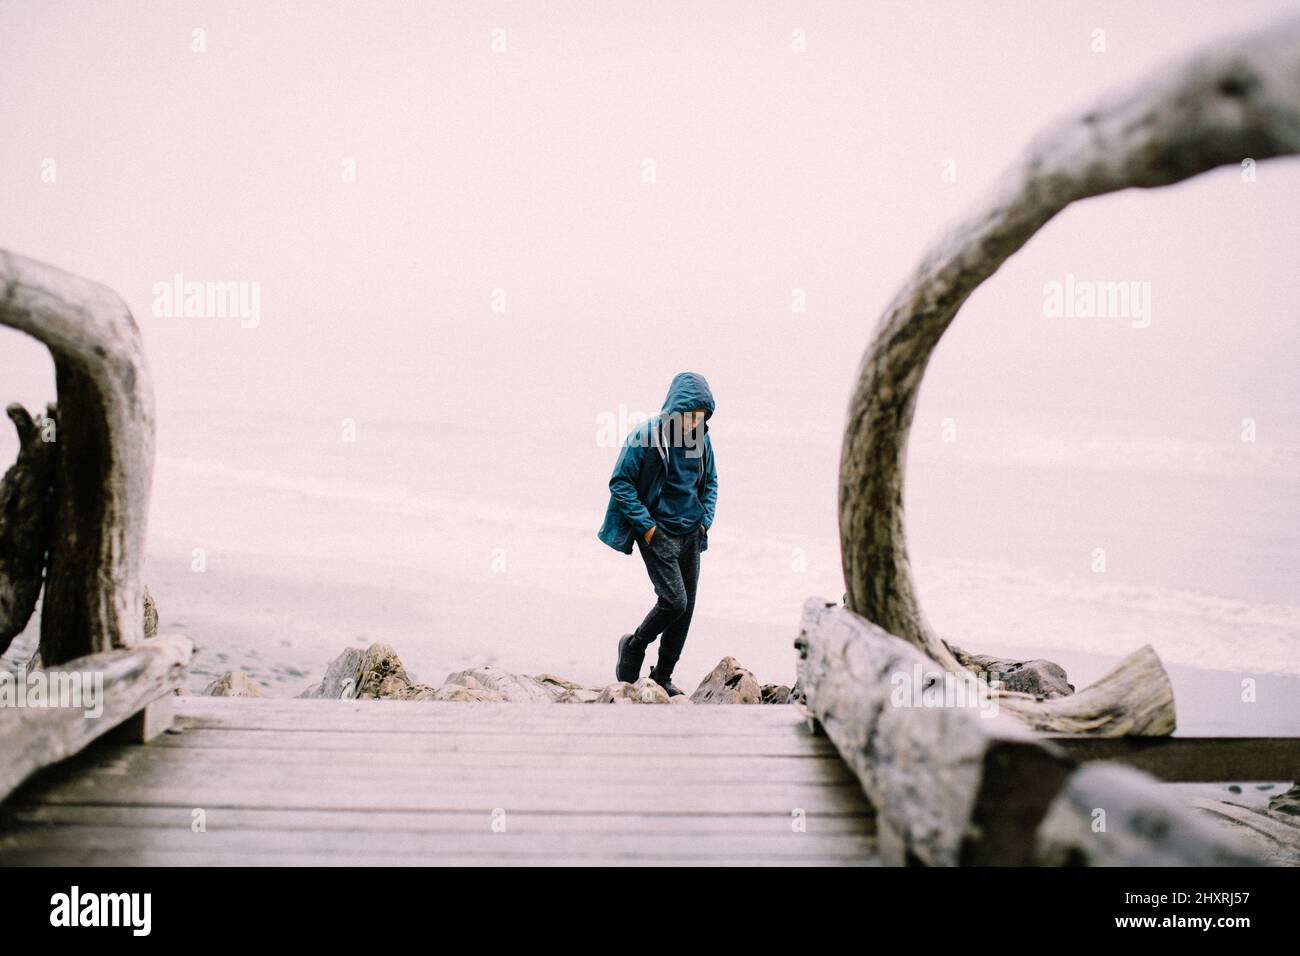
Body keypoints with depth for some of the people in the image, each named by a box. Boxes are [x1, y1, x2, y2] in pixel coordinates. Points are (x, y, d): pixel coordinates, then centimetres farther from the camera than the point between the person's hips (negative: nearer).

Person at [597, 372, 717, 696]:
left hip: (691, 535, 6)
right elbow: (620, 482, -10)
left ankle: (663, 677, 21)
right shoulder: (645, 436, -14)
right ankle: (634, 646, 13)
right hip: (658, 533, -6)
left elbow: (710, 482, 18)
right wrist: (646, 525, -13)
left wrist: (705, 520, 6)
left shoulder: (701, 439, 3)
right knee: (674, 600, -15)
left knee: (686, 608, 6)